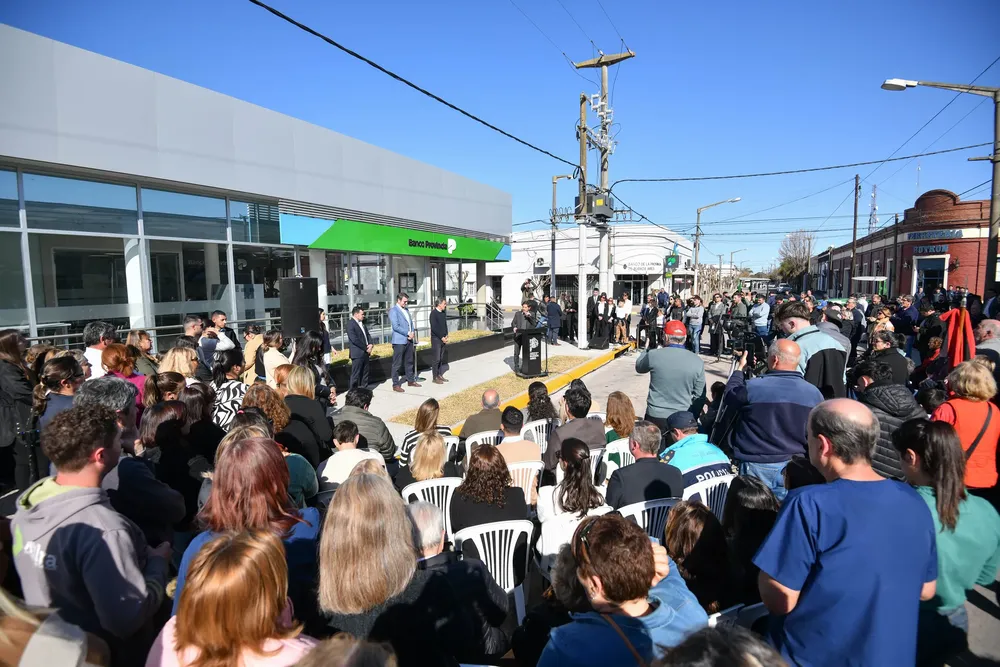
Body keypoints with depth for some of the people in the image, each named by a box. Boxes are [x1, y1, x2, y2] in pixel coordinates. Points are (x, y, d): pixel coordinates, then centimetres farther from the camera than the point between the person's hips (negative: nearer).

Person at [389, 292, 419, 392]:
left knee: (409, 361, 15)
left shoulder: (406, 310, 16)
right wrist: (408, 333, -14)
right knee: (397, 364, -2)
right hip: (399, 341, -8)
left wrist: (413, 332, 0)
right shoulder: (393, 311, -10)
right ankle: (395, 385, 3)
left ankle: (410, 380, 27)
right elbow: (396, 326, -18)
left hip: (409, 340, 8)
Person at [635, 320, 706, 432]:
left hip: (655, 416, -1)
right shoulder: (697, 362, -6)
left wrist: (647, 349, 26)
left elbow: (639, 367, 11)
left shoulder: (653, 355, -12)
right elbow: (699, 396, 0)